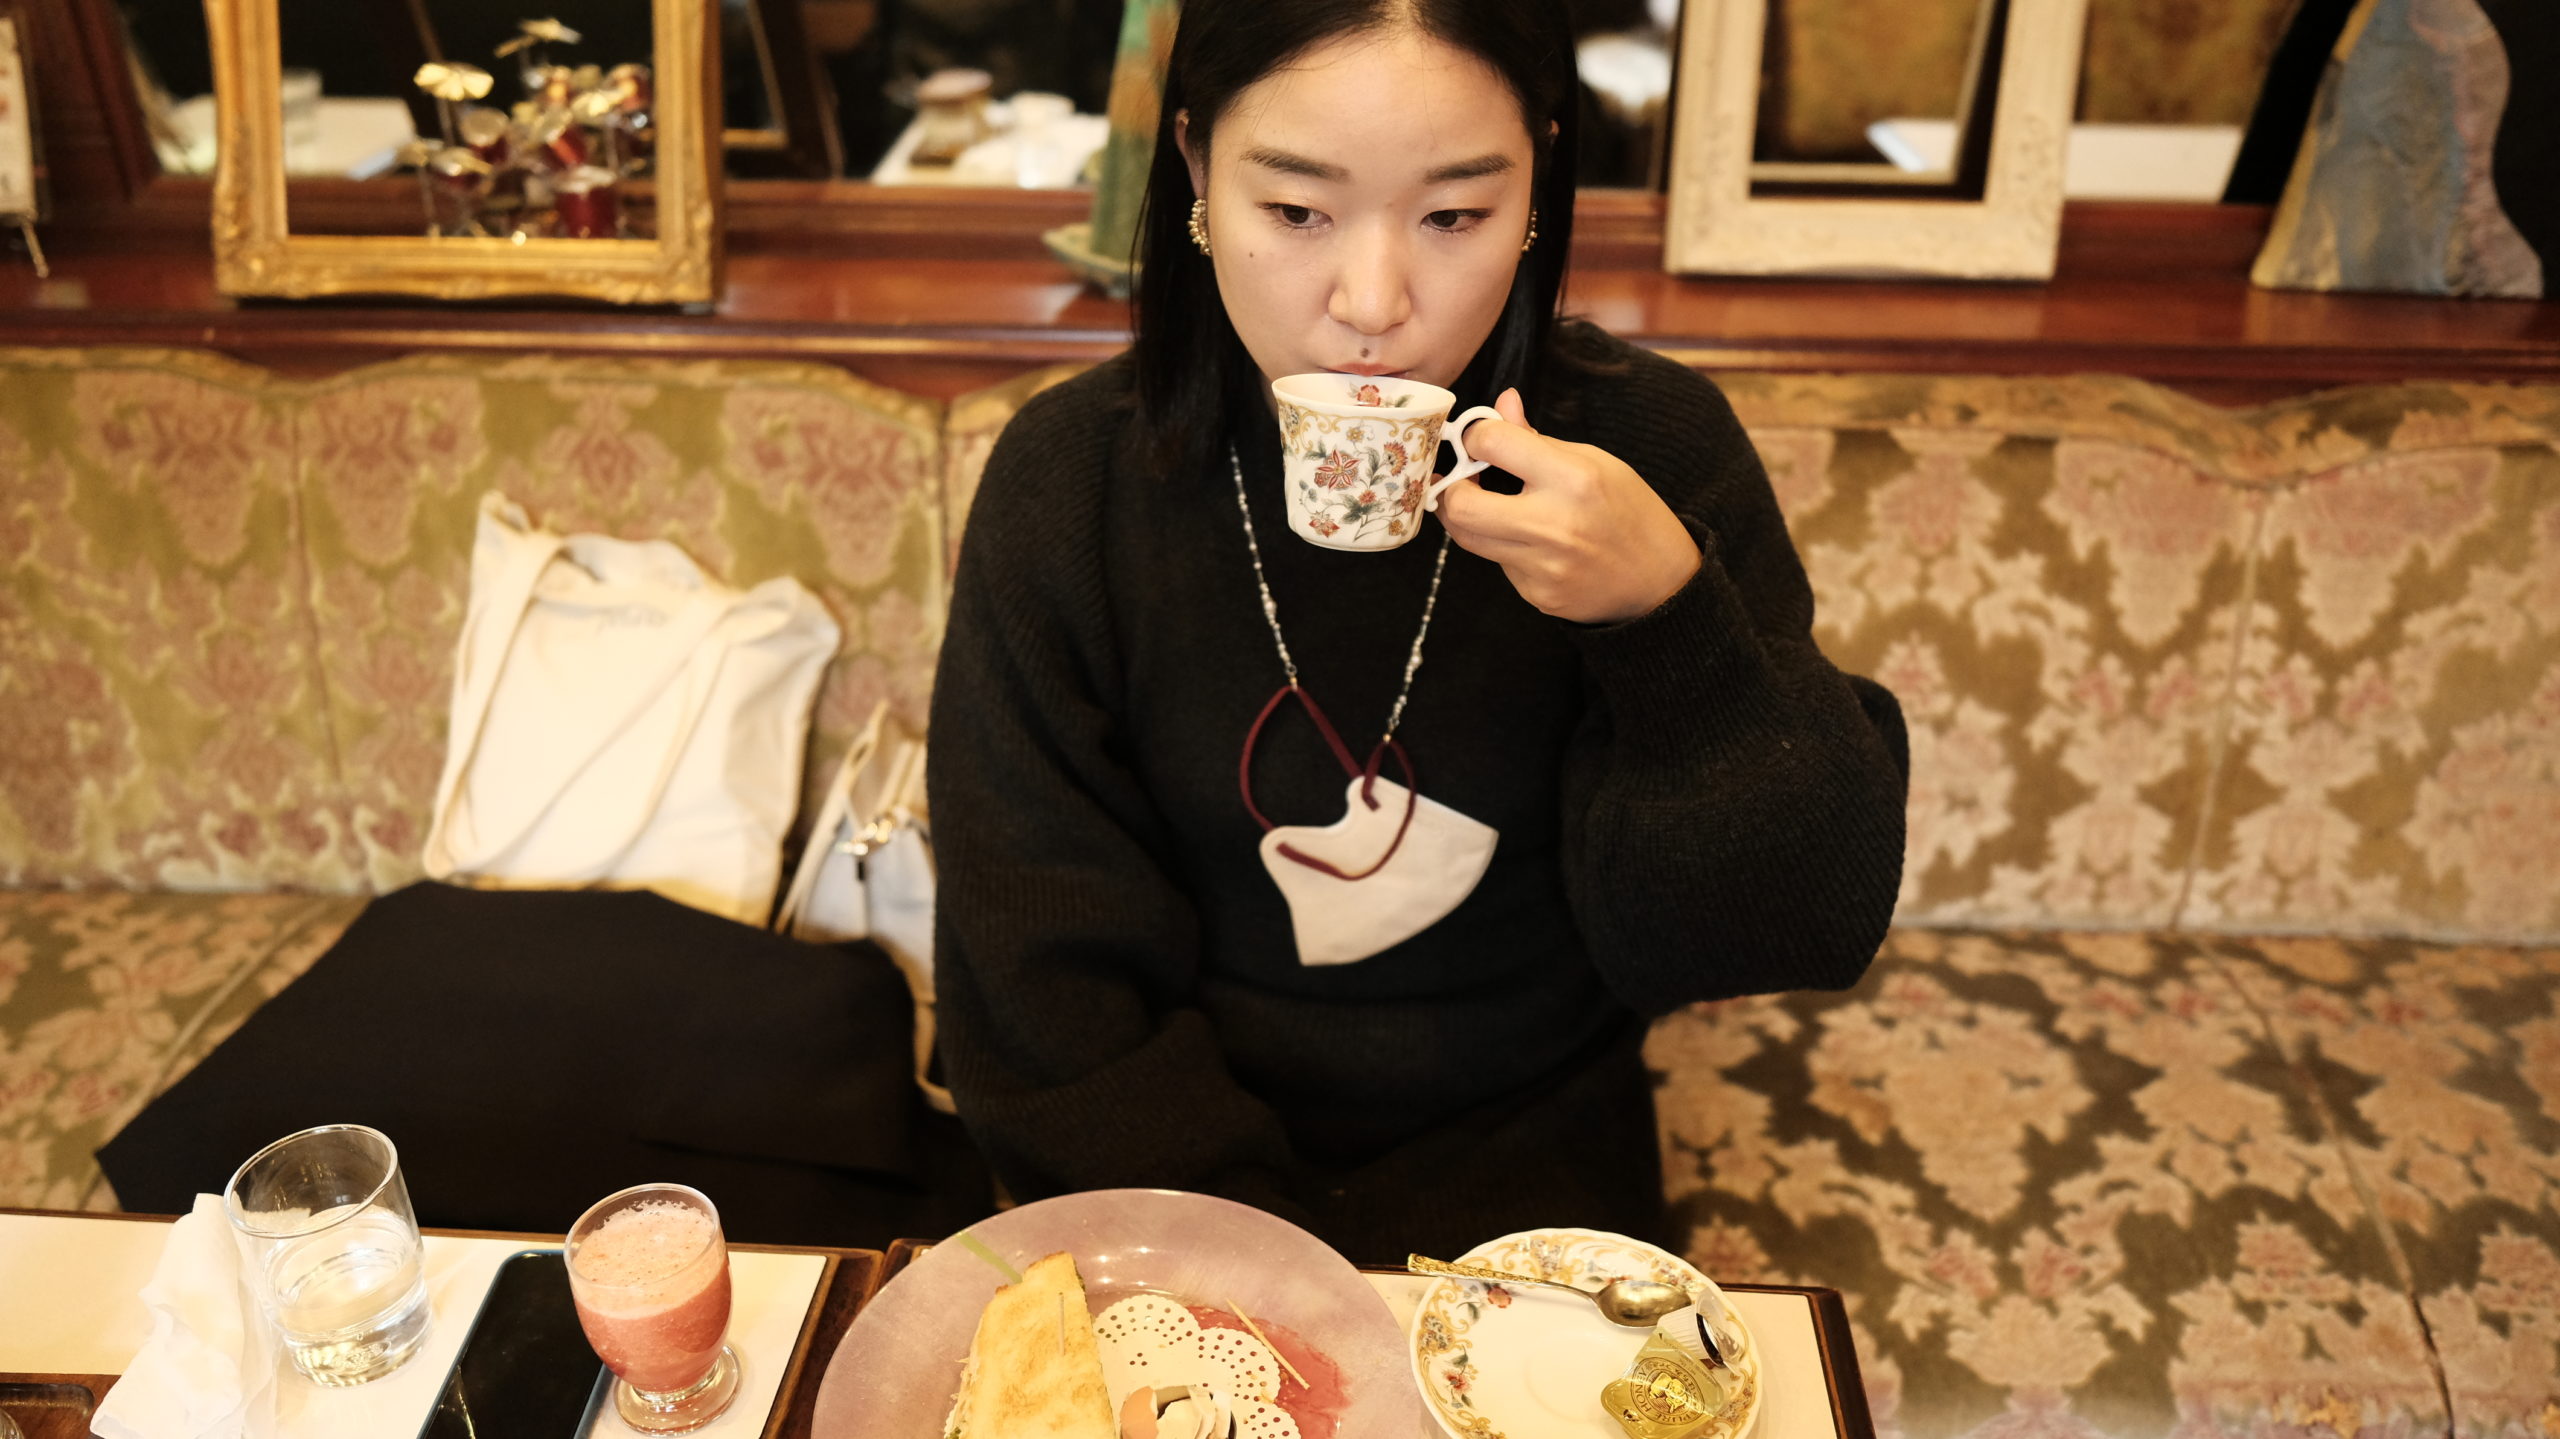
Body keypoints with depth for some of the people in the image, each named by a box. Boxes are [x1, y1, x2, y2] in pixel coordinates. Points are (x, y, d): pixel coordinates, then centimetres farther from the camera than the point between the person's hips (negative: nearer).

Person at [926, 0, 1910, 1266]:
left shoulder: (1652, 449, -9)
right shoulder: (1067, 481, -9)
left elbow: (1816, 928, -9)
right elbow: (1043, 989, -6)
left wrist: (1670, 613, -24)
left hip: (1533, 1174, 1)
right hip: (1179, 1191, 0)